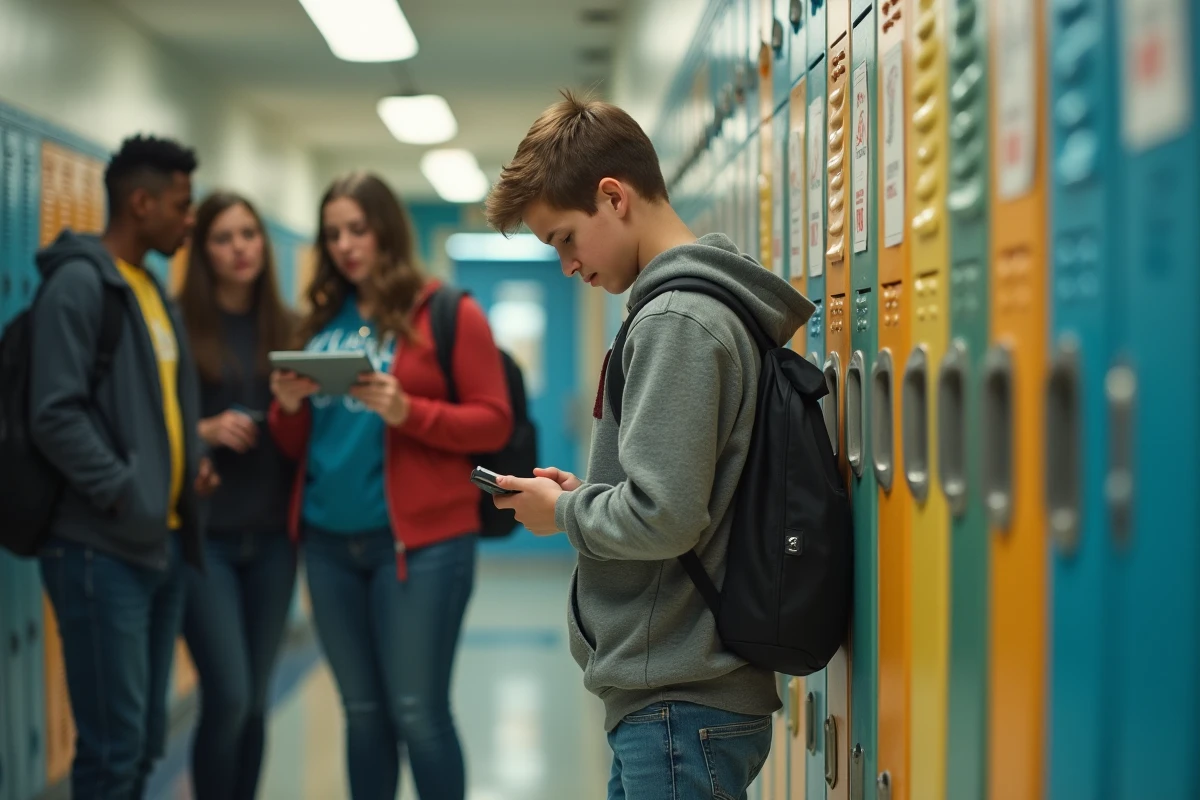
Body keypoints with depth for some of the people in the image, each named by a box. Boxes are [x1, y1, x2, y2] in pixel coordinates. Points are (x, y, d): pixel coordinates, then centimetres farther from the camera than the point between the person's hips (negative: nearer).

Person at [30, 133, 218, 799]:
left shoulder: (150, 288, 17)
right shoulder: (79, 281, -10)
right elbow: (56, 415, -18)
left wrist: (190, 467, 7)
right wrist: (125, 496, -19)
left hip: (162, 543, 9)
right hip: (103, 549, -9)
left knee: (146, 738, 13)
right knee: (113, 743, -7)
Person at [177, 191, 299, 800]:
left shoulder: (285, 329, 12)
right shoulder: (179, 327, -2)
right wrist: (203, 432, -18)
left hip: (271, 535, 4)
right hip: (203, 534, -4)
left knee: (255, 700, 8)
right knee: (227, 697, -10)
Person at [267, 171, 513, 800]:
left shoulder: (449, 313, -2)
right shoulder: (322, 321, 13)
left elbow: (494, 422, -6)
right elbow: (297, 446, 17)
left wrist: (407, 411, -20)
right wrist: (289, 408, -5)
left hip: (420, 540, -5)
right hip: (329, 541, 5)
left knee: (417, 712, -4)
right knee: (362, 712, 11)